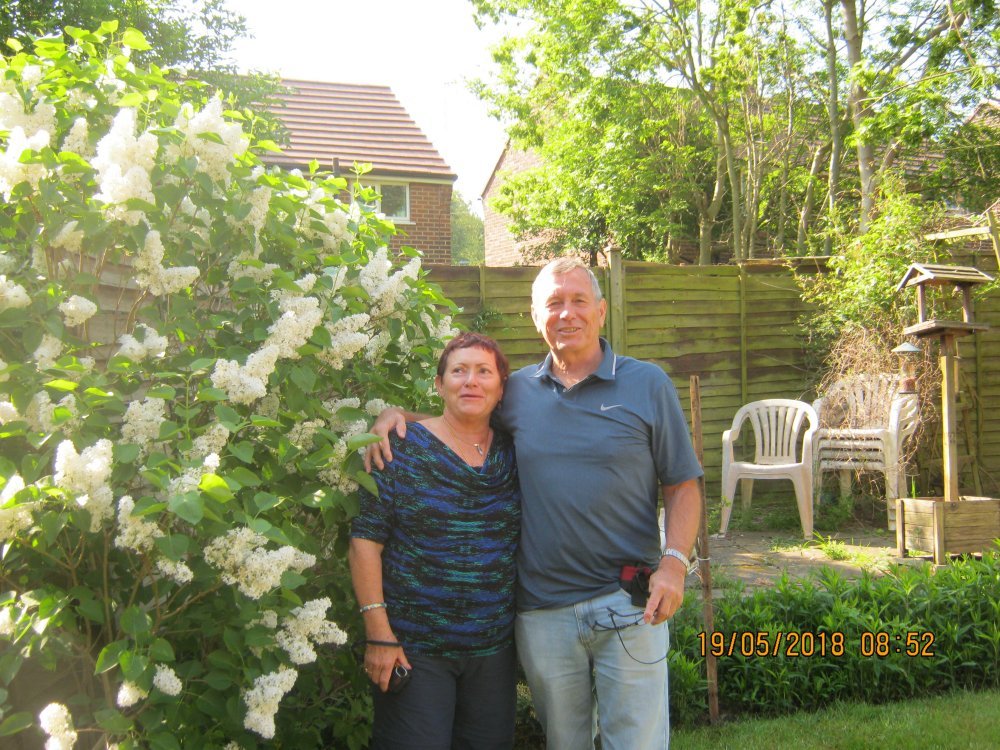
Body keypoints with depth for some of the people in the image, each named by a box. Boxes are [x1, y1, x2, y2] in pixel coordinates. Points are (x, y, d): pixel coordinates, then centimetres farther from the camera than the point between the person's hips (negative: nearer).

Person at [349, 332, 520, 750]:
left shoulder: (513, 453, 6)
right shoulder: (402, 446, -7)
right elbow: (366, 541, -10)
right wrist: (378, 633, -14)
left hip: (494, 649, 4)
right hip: (414, 649, -4)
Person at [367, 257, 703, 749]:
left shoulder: (648, 385, 0)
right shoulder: (514, 392, 6)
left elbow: (682, 486, 1)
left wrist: (674, 563, -14)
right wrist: (395, 413, 1)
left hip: (629, 604, -2)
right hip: (541, 611, 3)